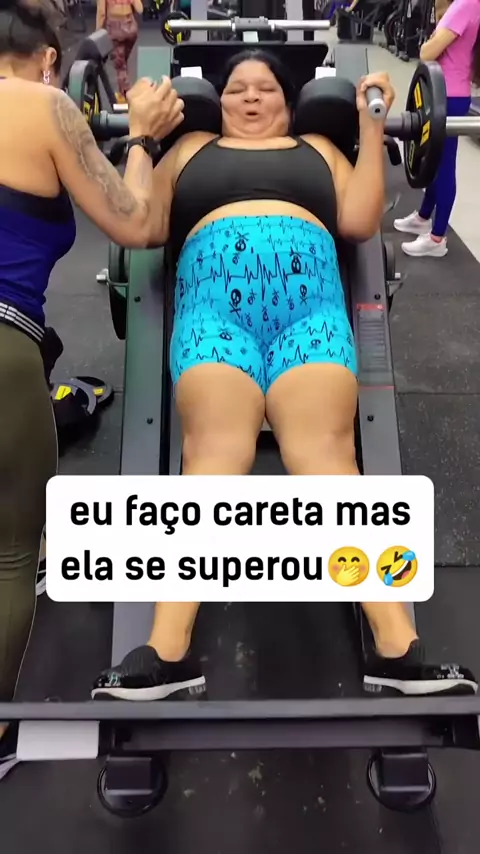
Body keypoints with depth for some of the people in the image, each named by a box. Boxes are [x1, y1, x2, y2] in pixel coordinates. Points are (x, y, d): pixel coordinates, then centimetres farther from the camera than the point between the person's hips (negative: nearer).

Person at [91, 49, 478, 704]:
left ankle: (399, 651, -27)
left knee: (324, 450, -22)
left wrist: (371, 127, 17)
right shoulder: (191, 149, 33)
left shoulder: (318, 149, 34)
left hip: (308, 298, 1)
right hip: (215, 298, 0)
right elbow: (147, 227, 19)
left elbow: (360, 222, 17)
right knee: (215, 451, -25)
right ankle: (167, 655, -29)